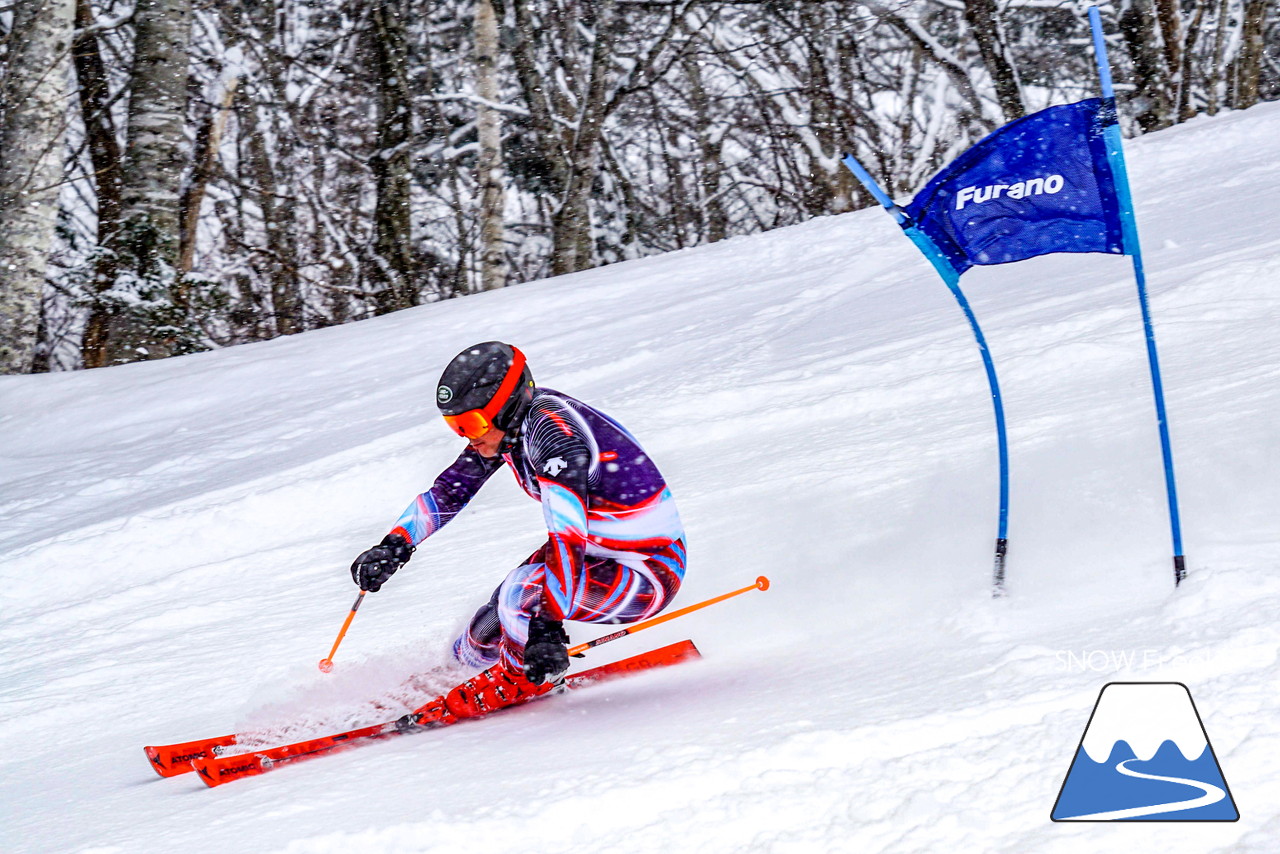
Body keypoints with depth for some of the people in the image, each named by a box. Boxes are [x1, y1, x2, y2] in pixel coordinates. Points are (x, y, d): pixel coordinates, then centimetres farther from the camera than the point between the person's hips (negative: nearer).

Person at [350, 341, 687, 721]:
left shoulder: (553, 434, -30)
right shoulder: (508, 421, -5)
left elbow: (567, 537, -40)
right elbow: (451, 488, 6)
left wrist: (547, 626, -47)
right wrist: (395, 544, -8)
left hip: (648, 574, -9)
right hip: (595, 549, 9)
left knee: (524, 590, -32)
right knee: (475, 648, 8)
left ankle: (526, 679, -4)